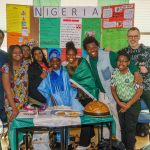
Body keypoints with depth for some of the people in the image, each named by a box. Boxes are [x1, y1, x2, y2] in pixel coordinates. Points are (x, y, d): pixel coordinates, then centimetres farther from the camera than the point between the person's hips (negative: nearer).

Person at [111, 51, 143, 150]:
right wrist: (119, 102, -10)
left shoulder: (133, 74, -18)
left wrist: (128, 105, -15)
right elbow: (113, 89, 3)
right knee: (122, 126, 15)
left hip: (133, 104, -4)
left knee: (130, 128, 2)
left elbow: (139, 91, -16)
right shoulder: (115, 73, -5)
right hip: (120, 103, 4)